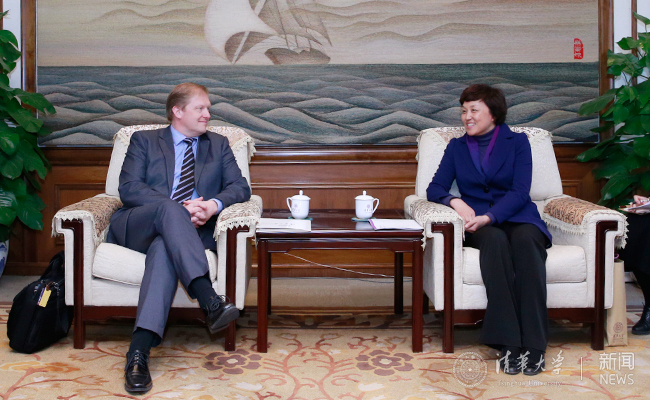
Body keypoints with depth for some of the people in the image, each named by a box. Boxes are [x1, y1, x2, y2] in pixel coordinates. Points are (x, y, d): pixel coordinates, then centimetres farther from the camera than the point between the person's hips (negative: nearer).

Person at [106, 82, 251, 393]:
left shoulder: (218, 145, 22)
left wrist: (214, 204, -14)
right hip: (135, 227, -1)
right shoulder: (144, 140, 15)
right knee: (169, 208, -35)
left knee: (164, 248, -36)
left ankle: (139, 349, -46)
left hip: (186, 232, 1)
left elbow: (240, 187, 10)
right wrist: (179, 207, -15)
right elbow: (128, 188, -1)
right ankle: (209, 300, -50)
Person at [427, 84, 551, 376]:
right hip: (479, 225, 1)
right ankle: (508, 342, -37)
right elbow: (434, 188, 9)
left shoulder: (517, 142, 10)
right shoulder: (456, 147, 18)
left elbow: (520, 191, -3)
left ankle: (533, 344, -36)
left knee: (525, 240, -36)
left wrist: (489, 217, -20)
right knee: (495, 241, -36)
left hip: (517, 217, 0)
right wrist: (454, 201, -15)